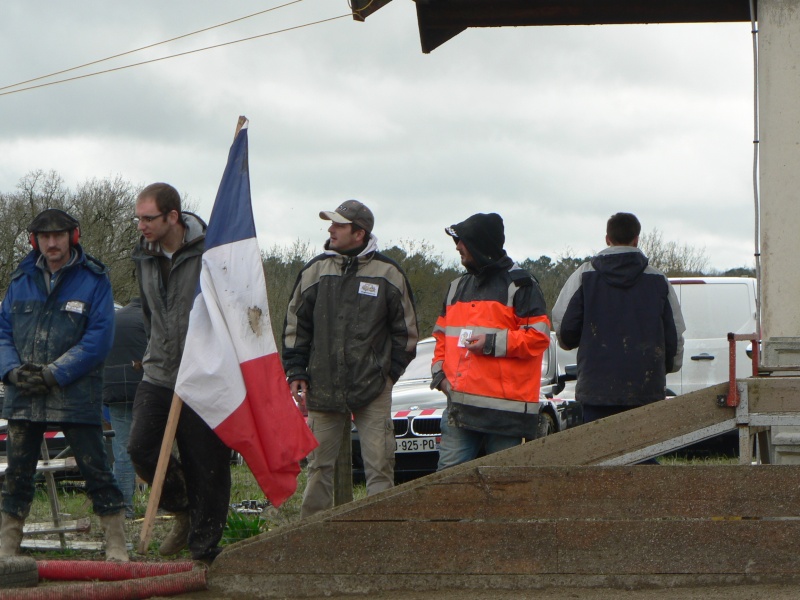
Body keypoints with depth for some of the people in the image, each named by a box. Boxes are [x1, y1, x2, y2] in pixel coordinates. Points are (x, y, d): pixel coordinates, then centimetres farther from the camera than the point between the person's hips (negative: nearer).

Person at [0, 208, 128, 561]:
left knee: (95, 469, -3)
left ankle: (116, 545, 1)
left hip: (76, 395, -4)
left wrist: (54, 373, -16)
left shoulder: (94, 280, -2)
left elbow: (99, 337, -9)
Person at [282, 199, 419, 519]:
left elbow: (406, 330, 8)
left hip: (373, 391, -2)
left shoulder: (388, 273, 0)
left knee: (379, 467, -5)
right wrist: (297, 372, 5)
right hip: (323, 389, 2)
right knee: (319, 467, 6)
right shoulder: (315, 270, 7)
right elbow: (295, 326, 13)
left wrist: (390, 372, 2)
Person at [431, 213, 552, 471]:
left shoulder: (519, 284, -2)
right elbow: (442, 334, 25)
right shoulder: (458, 287, 21)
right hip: (460, 406, 6)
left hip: (505, 410, -6)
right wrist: (439, 372, 8)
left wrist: (494, 343, -17)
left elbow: (539, 336, -9)